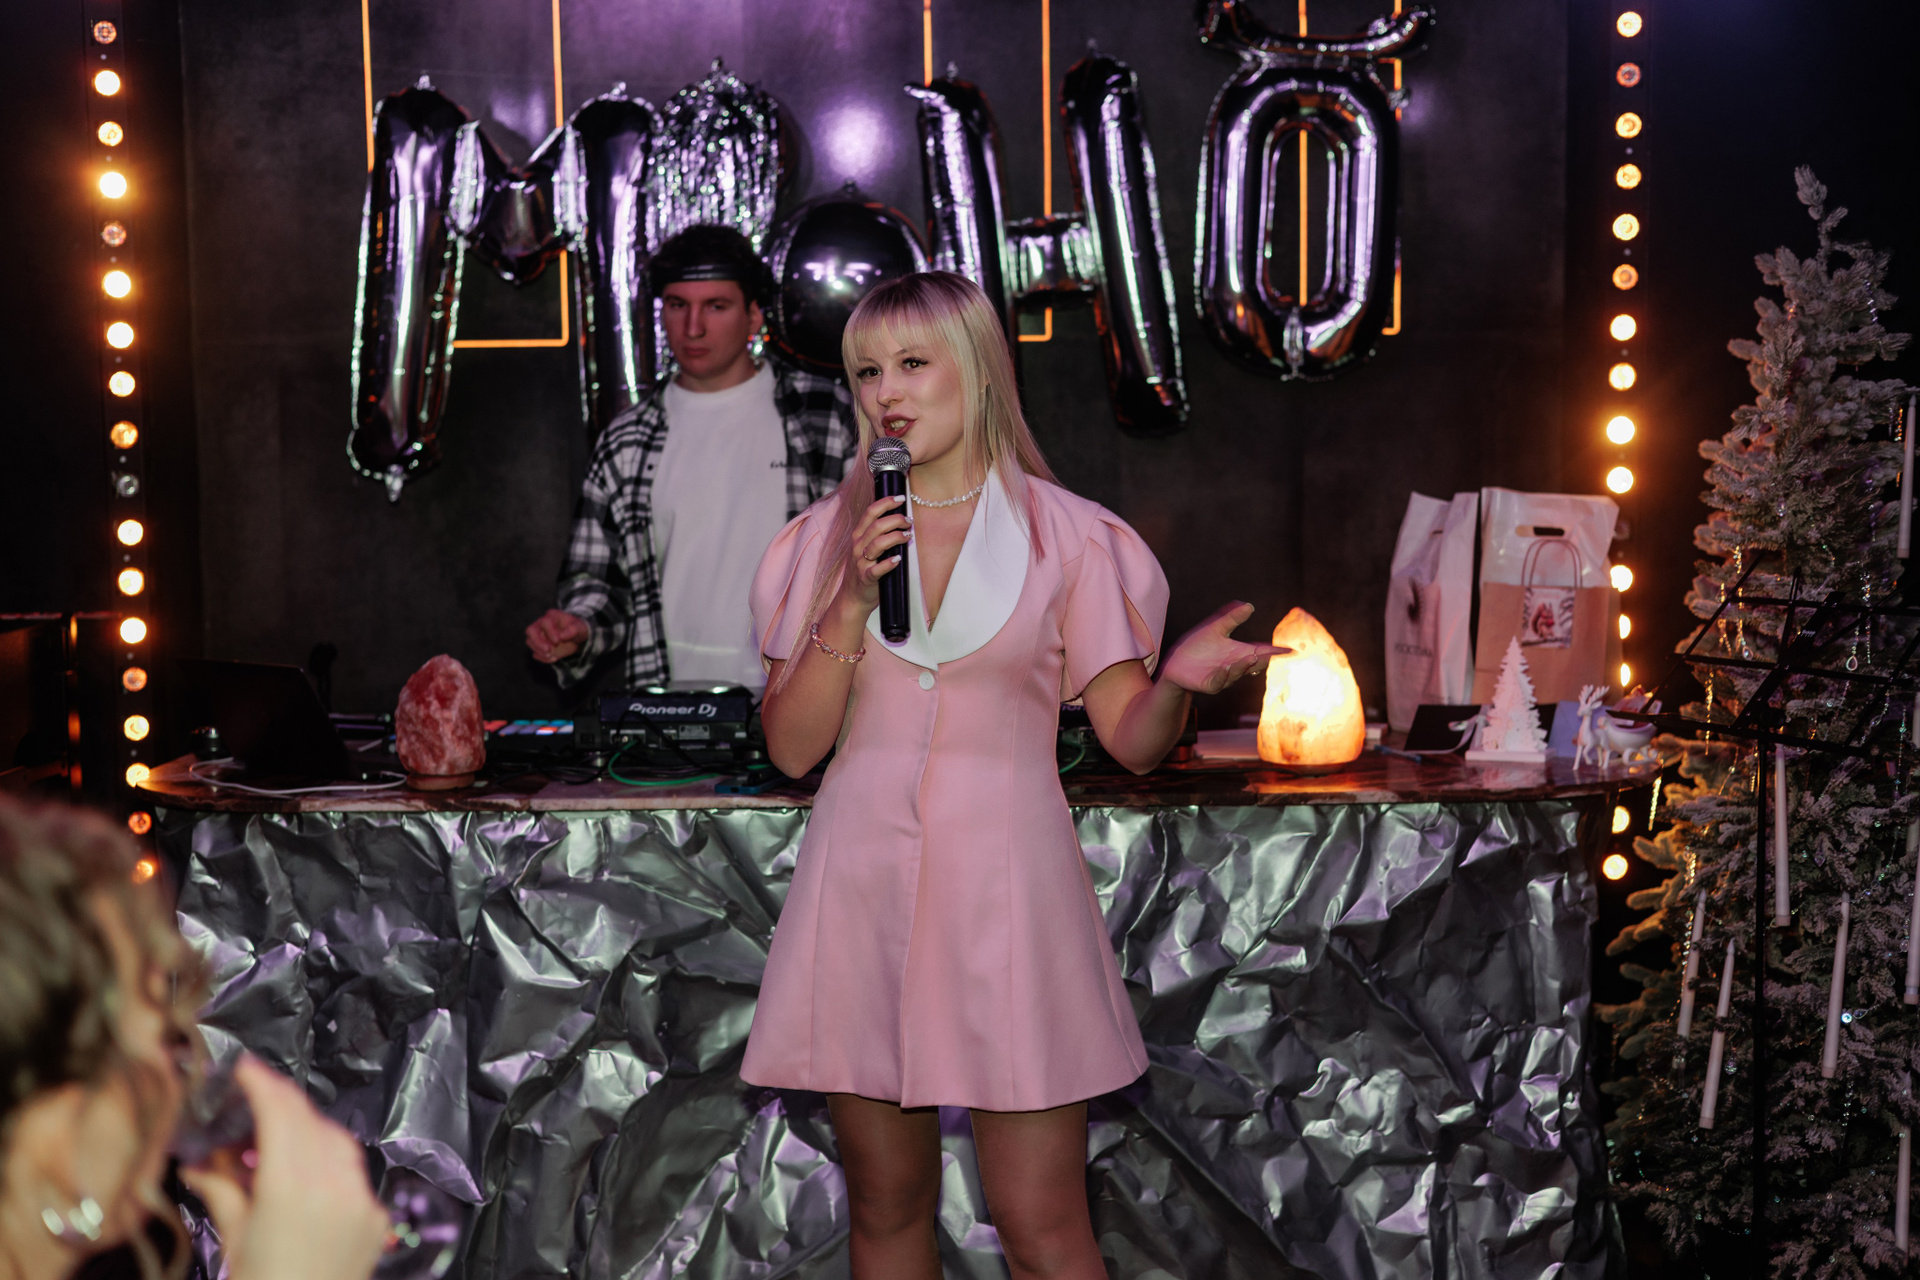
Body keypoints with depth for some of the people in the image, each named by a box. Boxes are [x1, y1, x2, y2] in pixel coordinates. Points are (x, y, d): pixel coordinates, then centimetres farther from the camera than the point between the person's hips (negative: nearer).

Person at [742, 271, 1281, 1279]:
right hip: (863, 884, 3)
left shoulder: (1066, 536, 2)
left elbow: (1131, 739, 0)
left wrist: (1179, 680, -21)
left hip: (1003, 884, -2)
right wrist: (853, 604, -10)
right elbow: (790, 746, 2)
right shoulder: (828, 538, 8)